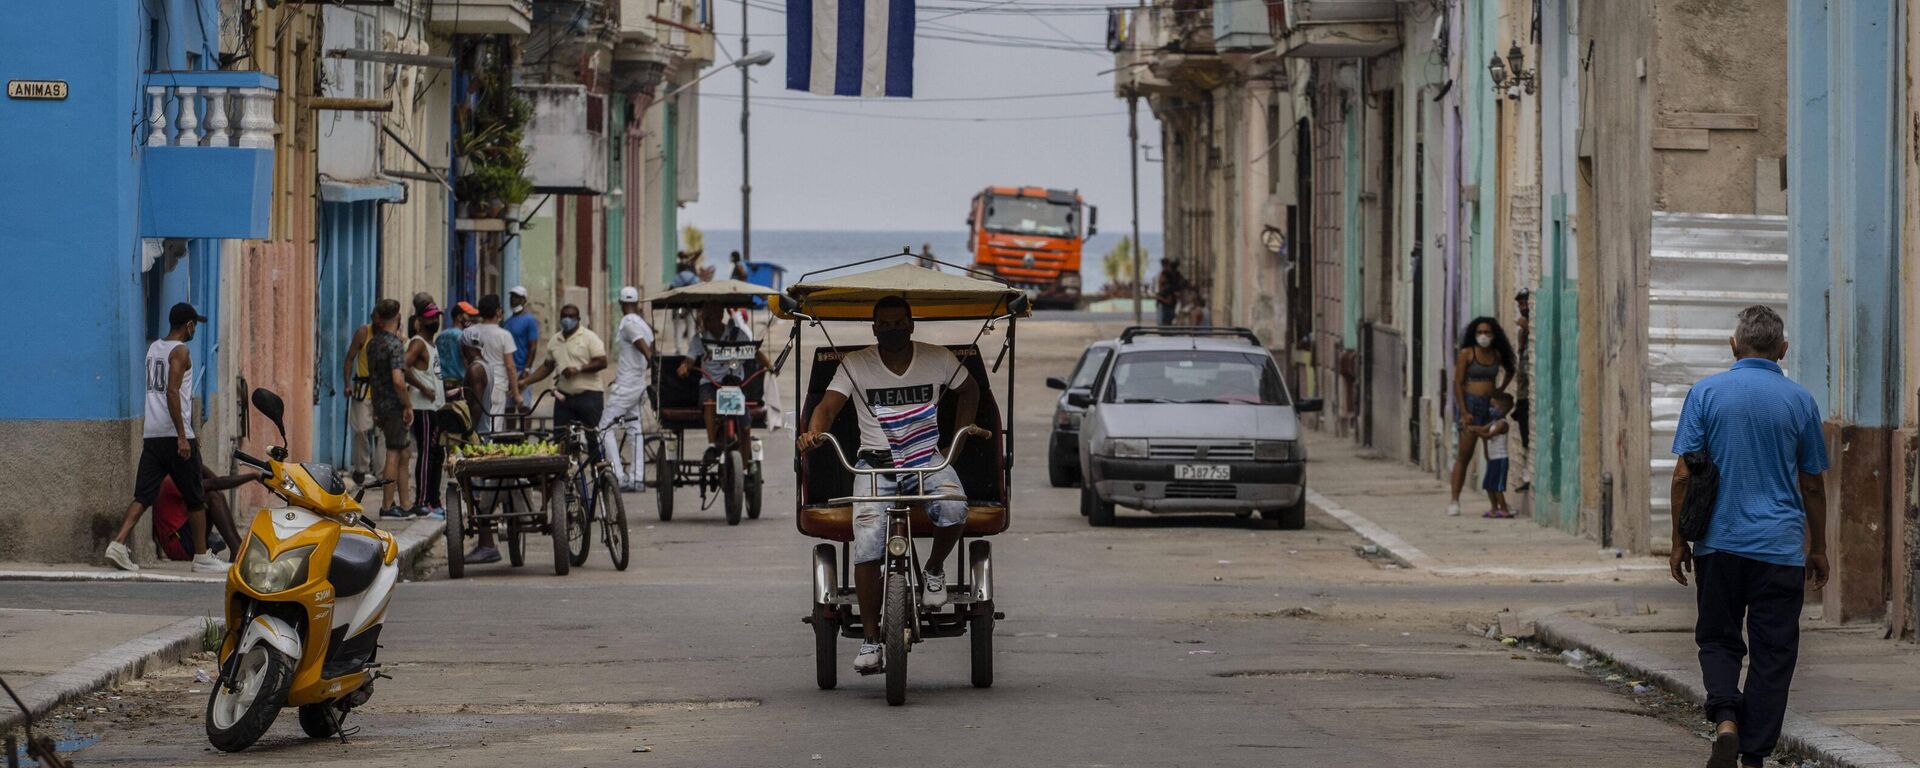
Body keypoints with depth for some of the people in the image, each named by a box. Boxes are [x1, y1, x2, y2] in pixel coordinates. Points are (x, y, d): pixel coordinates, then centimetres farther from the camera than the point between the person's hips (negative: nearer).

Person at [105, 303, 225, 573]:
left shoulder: (154, 348, 16)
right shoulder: (180, 351, -9)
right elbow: (172, 392, -20)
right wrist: (183, 436, -22)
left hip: (152, 435, 7)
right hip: (175, 435, -7)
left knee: (143, 495, 2)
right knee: (195, 498, 5)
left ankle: (118, 544, -16)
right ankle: (202, 557, 11)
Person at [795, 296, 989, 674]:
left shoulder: (938, 359, 6)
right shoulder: (855, 365, 2)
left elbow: (968, 389, 21)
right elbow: (829, 405, -7)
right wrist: (813, 432, -28)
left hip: (927, 459, 1)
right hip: (876, 463, -1)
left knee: (953, 508, -32)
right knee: (868, 544, -21)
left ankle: (935, 569, 1)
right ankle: (870, 638, -12)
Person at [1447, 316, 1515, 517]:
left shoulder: (1497, 355, 8)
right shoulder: (1467, 354, -4)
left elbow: (1509, 371, 29)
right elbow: (1458, 384, -7)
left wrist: (1500, 390, 13)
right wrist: (1464, 413, -14)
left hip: (1491, 406, 4)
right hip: (1471, 404, -4)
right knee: (1464, 455, -4)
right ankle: (1454, 501, 0)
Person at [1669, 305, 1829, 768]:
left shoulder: (1707, 393, -2)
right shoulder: (1799, 401, 1)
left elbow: (1684, 475, -4)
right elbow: (1812, 485, 7)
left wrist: (1679, 542, 5)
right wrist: (1817, 549, 17)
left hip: (1720, 542, 0)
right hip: (1781, 547, 0)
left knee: (1717, 640, 12)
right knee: (1772, 654, 6)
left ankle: (1725, 719, -13)